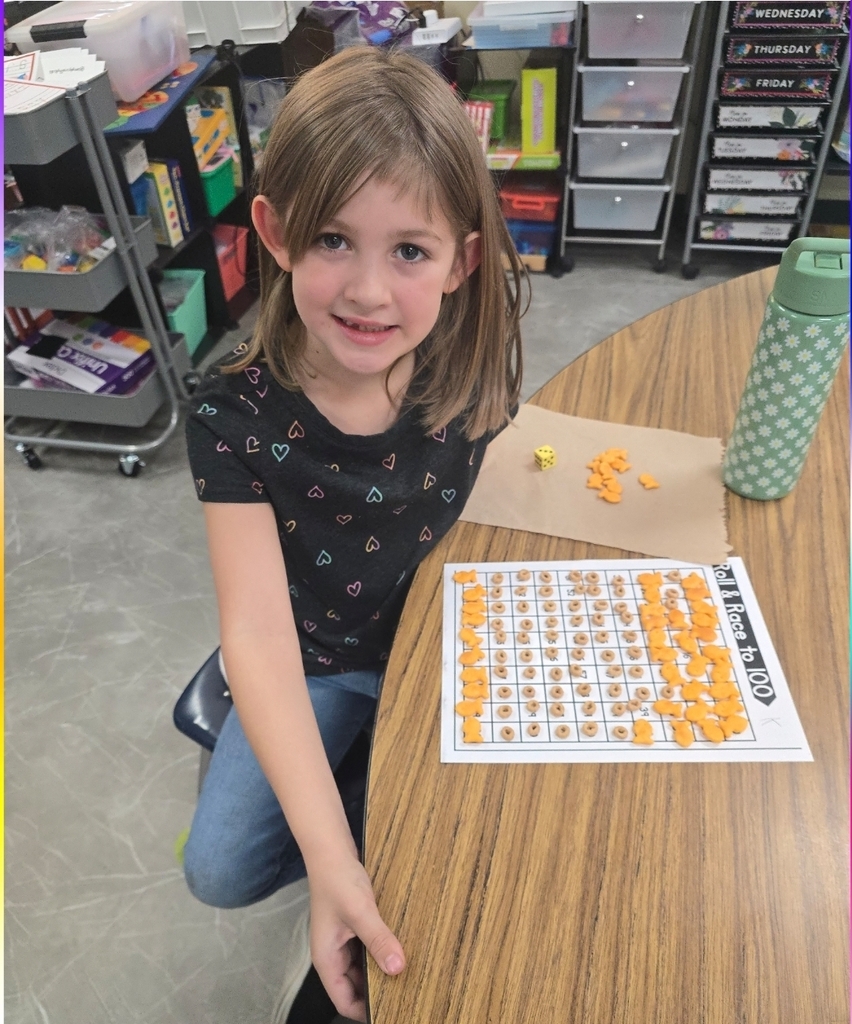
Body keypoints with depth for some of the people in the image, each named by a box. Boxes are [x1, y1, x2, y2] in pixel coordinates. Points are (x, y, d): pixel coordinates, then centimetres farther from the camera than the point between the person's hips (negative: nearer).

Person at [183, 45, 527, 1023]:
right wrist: (331, 858, -37)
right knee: (220, 867, -6)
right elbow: (258, 633, -30)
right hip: (314, 661, 0)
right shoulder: (236, 412, -26)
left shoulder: (473, 367, -20)